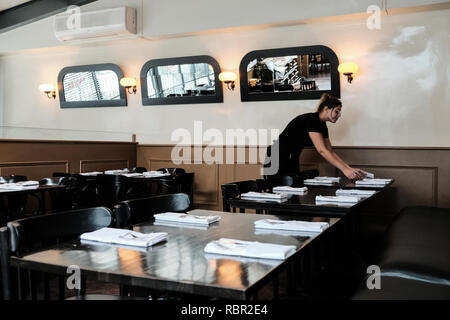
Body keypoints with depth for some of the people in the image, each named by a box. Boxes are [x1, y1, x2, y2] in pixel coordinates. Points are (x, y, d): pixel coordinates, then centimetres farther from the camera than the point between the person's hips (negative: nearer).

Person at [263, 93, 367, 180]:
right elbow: (322, 150, -30)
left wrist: (350, 169, 0)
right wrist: (344, 170, -34)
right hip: (278, 159, -10)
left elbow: (330, 152, 9)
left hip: (292, 160, 10)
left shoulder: (322, 125, 7)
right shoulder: (311, 120, -21)